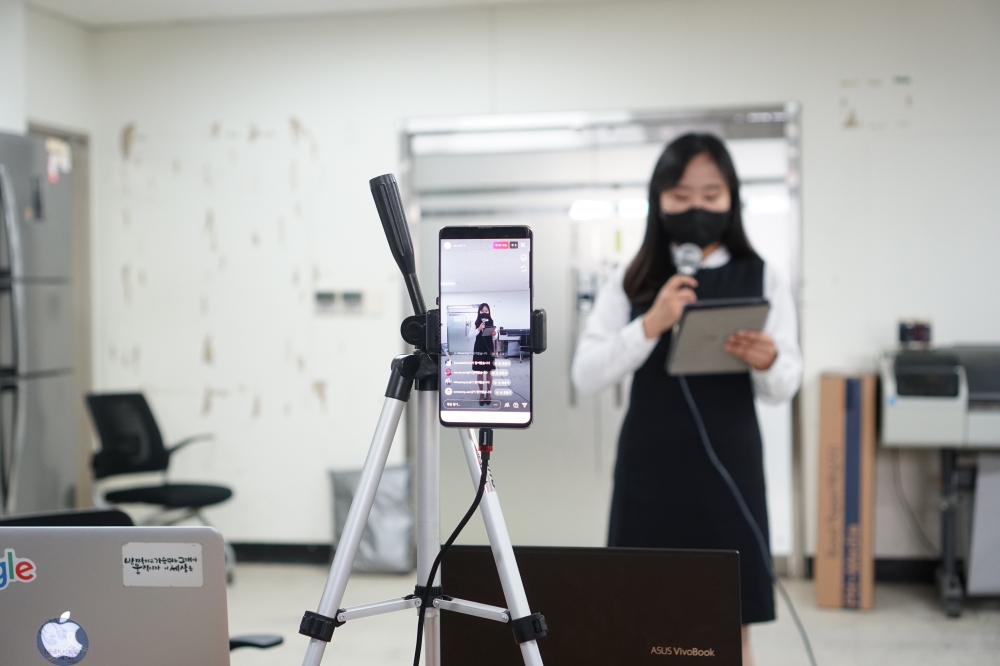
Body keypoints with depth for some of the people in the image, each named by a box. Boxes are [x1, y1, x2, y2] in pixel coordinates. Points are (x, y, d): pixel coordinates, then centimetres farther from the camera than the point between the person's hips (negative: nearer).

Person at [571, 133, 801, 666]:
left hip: (728, 465, 0)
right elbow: (585, 376, -5)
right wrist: (649, 326, -19)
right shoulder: (632, 280, 3)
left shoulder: (762, 280, 3)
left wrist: (767, 364, -22)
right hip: (649, 468, 0)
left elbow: (784, 388, 1)